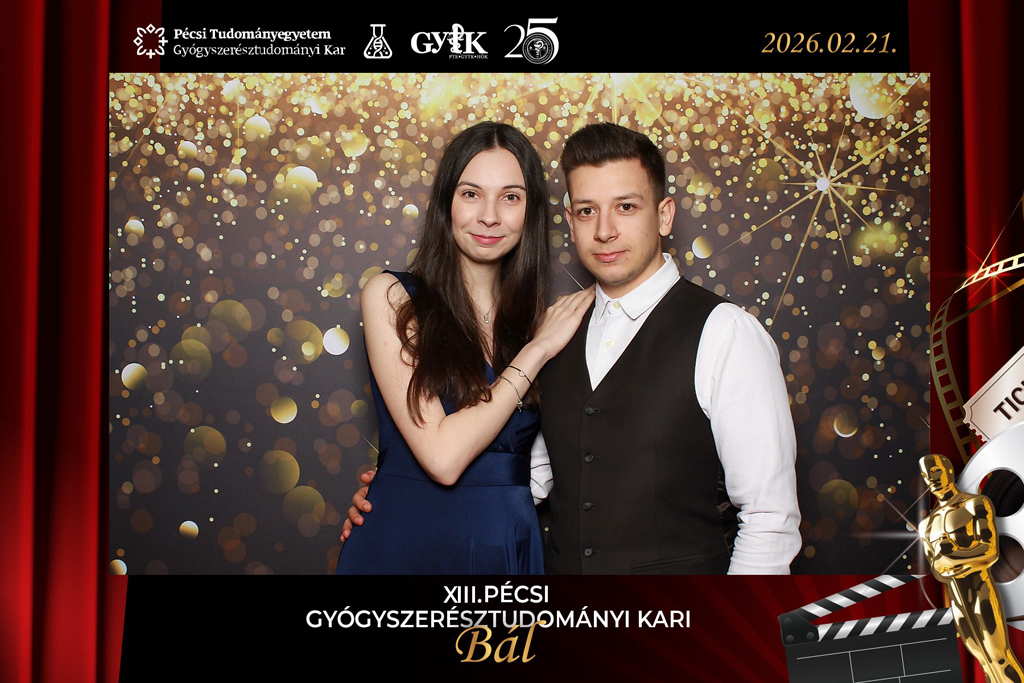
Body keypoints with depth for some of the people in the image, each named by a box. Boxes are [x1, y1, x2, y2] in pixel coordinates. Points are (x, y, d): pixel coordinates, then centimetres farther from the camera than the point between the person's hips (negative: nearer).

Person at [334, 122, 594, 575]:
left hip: (513, 550, 4)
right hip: (405, 546, -4)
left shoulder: (537, 317, 3)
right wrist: (536, 351, -14)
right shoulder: (392, 297, -9)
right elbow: (442, 456, -19)